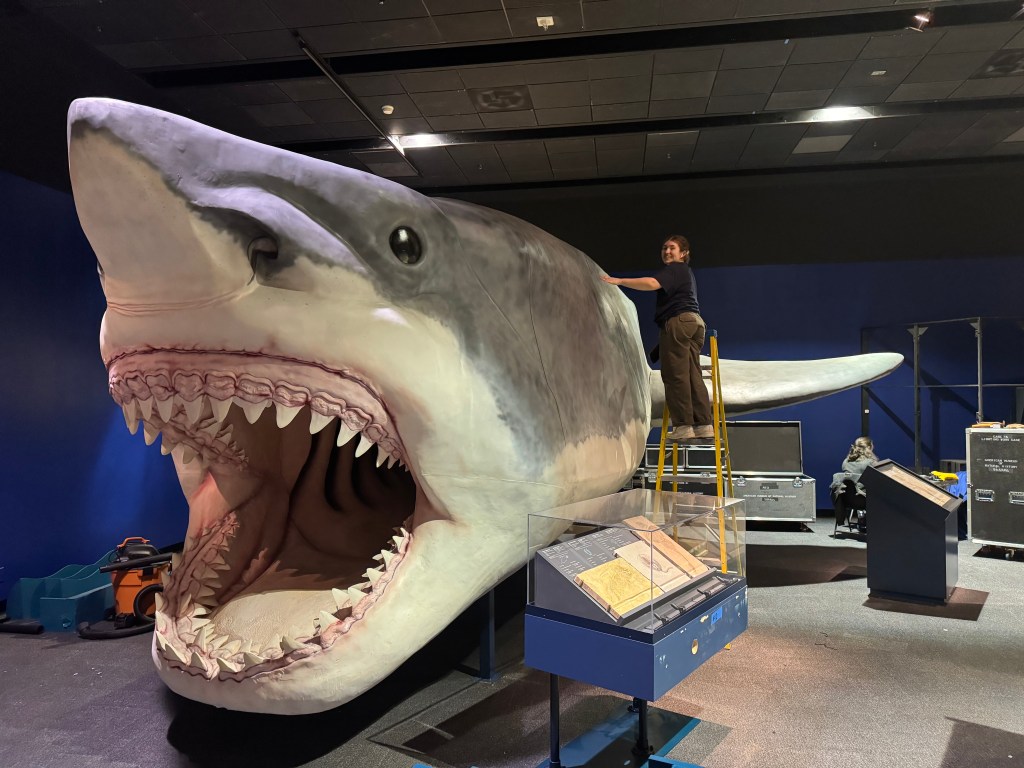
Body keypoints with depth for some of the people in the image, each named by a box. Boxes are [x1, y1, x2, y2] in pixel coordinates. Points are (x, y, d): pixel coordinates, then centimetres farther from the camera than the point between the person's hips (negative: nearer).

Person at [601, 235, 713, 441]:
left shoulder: (674, 270, -4)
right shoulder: (686, 272, 30)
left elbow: (652, 283, -23)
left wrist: (619, 281, -25)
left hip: (678, 321, -10)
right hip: (695, 321, 10)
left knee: (676, 375, -10)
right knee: (693, 375, 7)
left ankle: (683, 426, -12)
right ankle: (704, 425, 4)